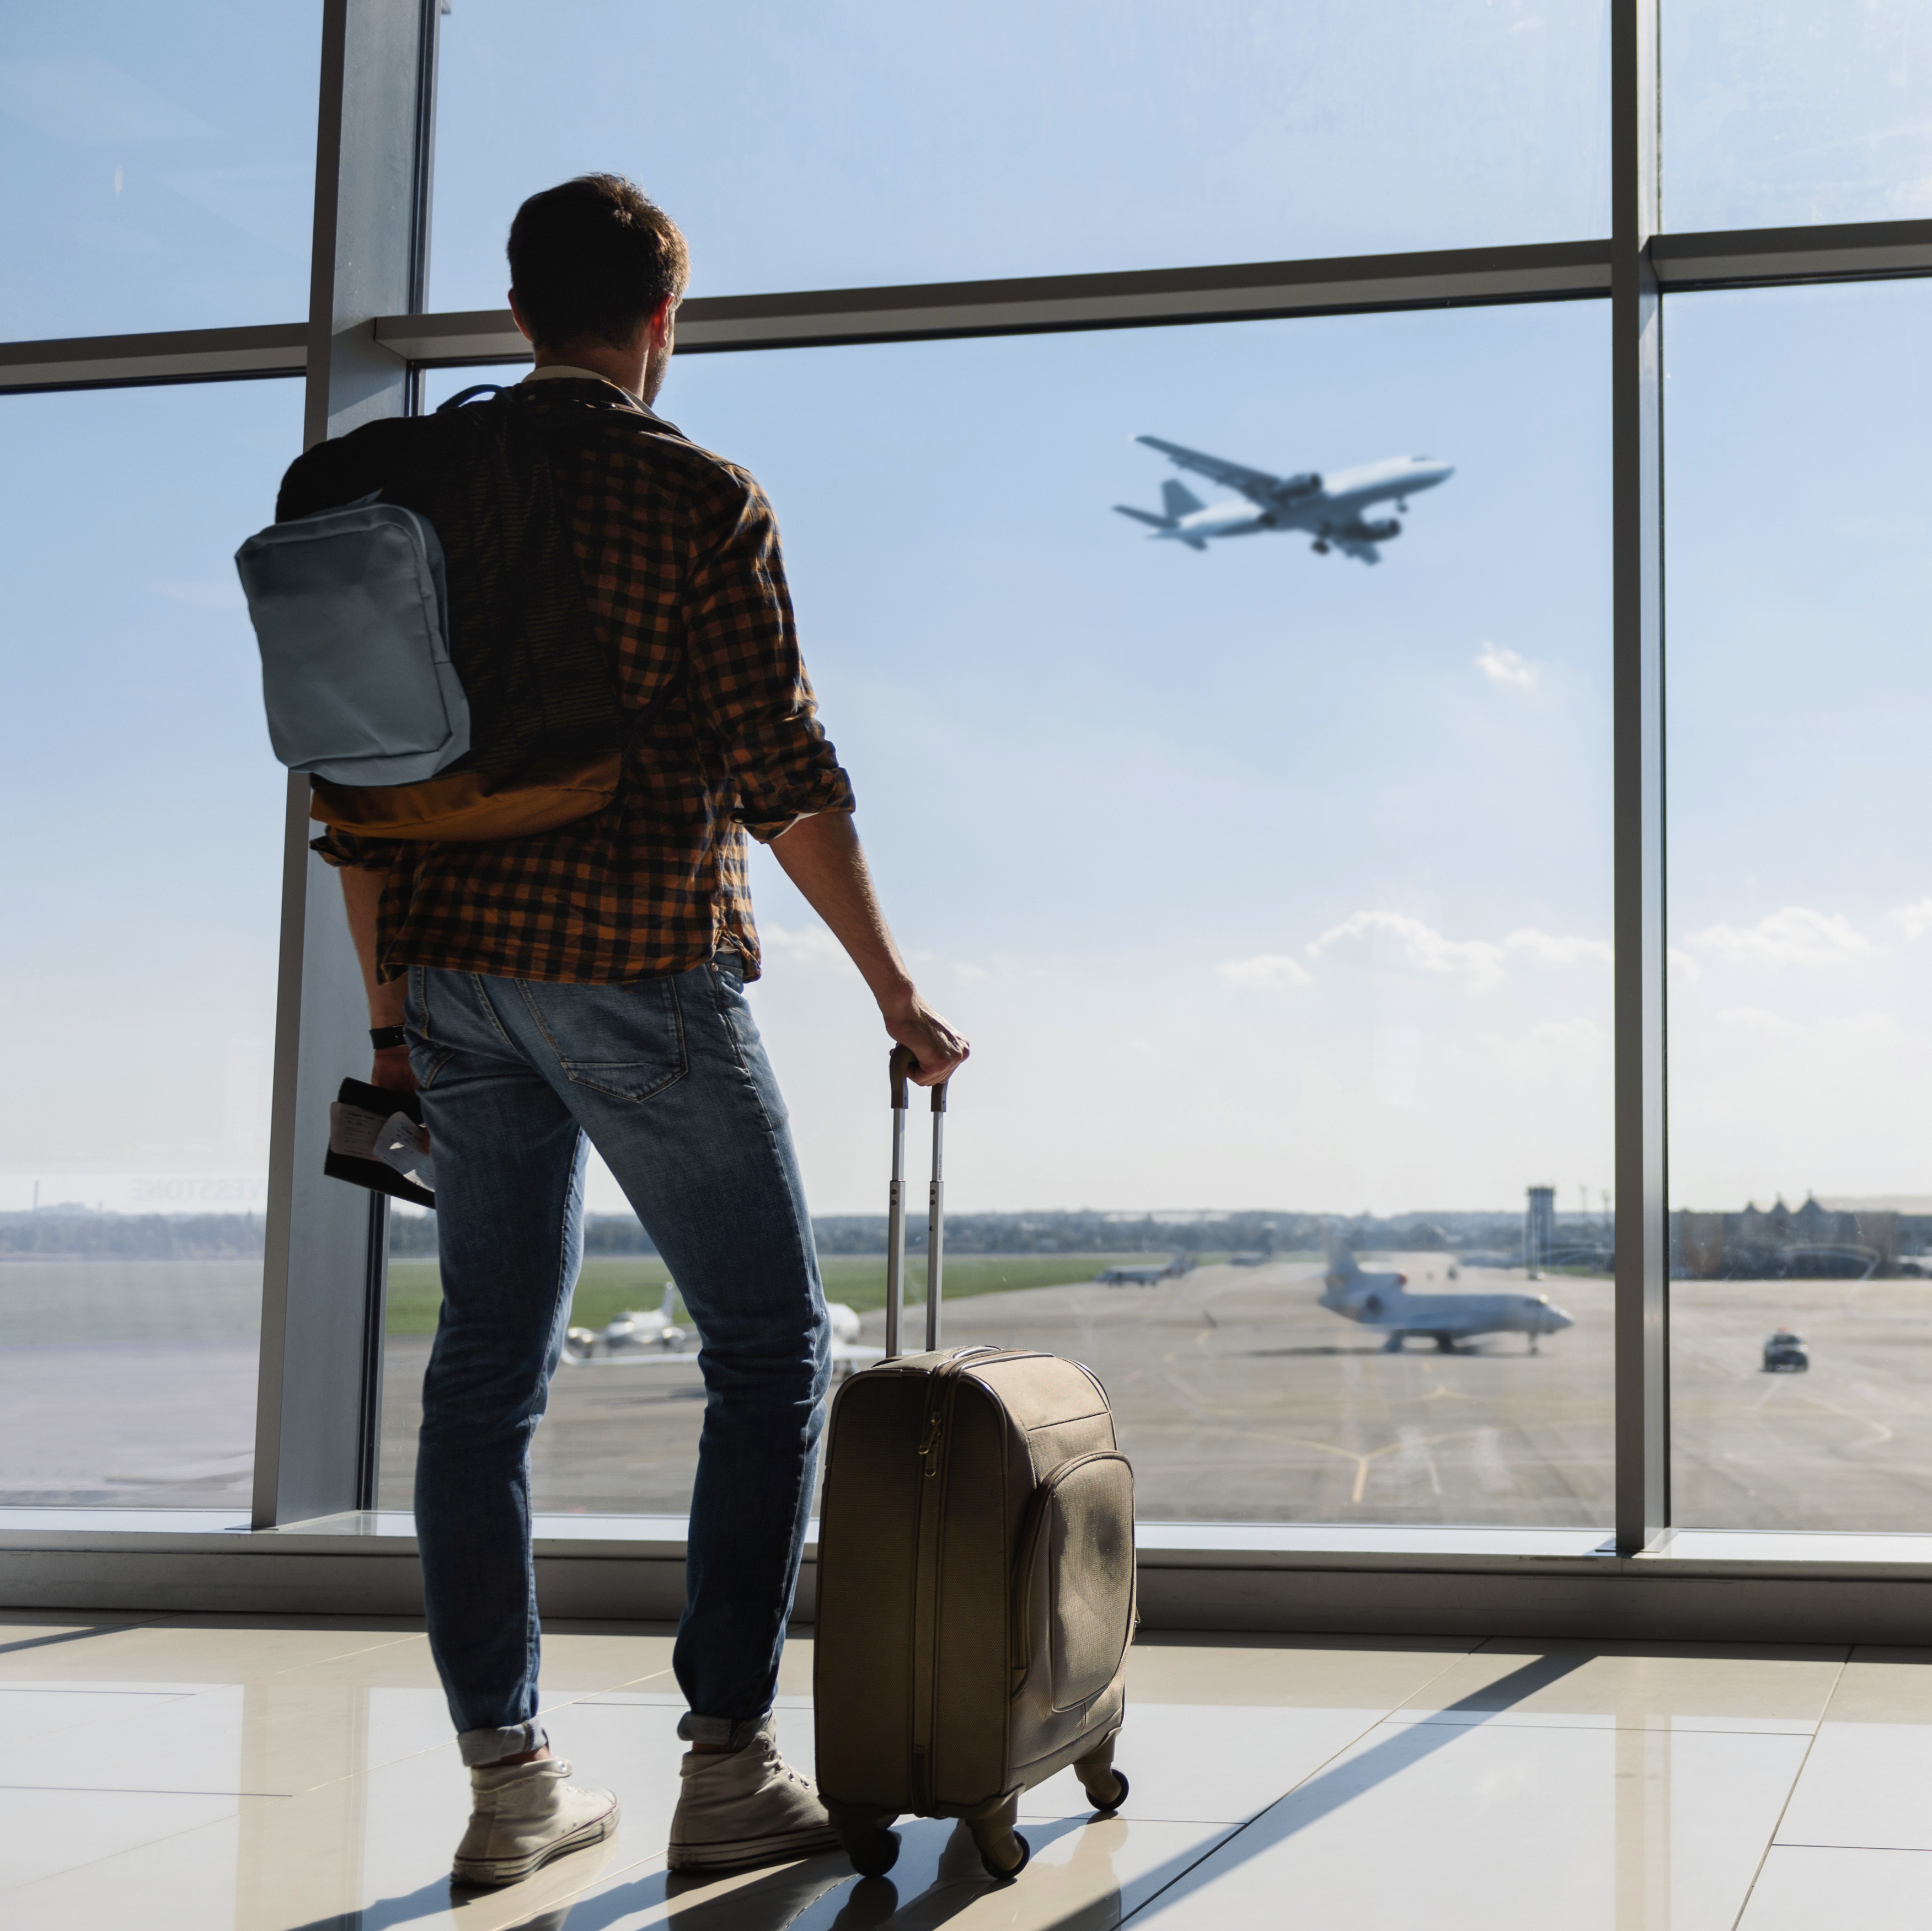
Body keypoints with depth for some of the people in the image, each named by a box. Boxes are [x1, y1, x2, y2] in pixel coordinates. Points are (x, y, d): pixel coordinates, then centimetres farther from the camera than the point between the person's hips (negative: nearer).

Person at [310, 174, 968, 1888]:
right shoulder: (699, 496, -5)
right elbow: (782, 769, -11)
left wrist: (389, 1004, 17)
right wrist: (894, 990, -3)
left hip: (459, 974, 6)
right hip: (641, 967, -5)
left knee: (489, 1362, 9)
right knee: (770, 1342, 5)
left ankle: (507, 1780, 13)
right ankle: (729, 1765, 3)